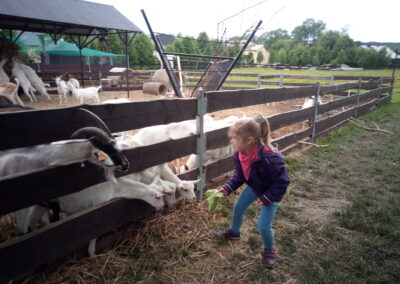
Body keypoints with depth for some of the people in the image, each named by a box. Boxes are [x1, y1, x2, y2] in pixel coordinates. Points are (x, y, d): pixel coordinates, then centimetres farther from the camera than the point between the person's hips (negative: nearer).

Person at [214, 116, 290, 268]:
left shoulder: (270, 158, -42)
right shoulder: (239, 155, -20)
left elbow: (282, 181, -29)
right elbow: (239, 175, -3)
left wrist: (267, 198, -25)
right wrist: (228, 187, -16)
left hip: (271, 193, -6)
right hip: (254, 187, 7)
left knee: (264, 227, -6)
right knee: (238, 207, 19)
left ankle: (269, 250, 28)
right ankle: (234, 231, 50)